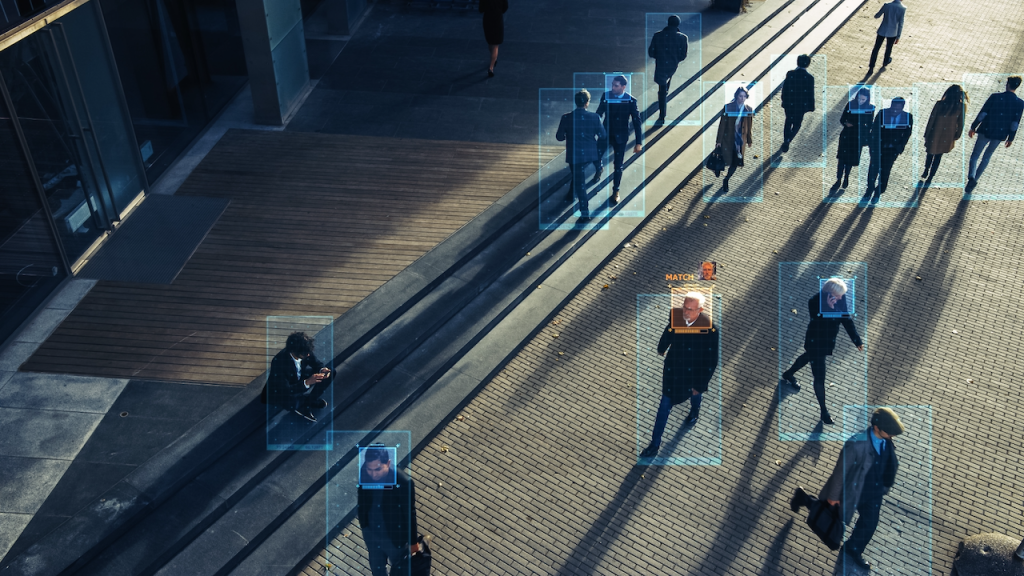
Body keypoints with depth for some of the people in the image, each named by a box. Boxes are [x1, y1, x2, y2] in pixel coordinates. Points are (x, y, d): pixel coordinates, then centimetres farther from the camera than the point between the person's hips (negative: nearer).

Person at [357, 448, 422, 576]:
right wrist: (363, 524, 11)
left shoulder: (403, 482, -34)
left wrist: (413, 541, -8)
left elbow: (410, 514, -20)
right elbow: (361, 500, -2)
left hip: (395, 537, -4)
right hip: (371, 533, 4)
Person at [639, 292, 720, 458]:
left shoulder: (711, 329, -32)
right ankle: (654, 445, 18)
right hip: (673, 370, 2)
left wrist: (701, 385, -17)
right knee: (664, 406, 7)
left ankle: (694, 412, 68)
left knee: (695, 394, 31)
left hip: (694, 374, -2)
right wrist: (661, 349, 22)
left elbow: (712, 361, -22)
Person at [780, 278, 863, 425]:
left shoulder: (841, 298, -14)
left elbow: (846, 320, -5)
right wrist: (828, 308, -45)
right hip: (815, 342, -7)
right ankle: (824, 412, 14)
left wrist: (858, 340, -7)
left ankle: (788, 375, 61)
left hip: (829, 340, 7)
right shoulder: (814, 302, -30)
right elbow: (819, 323, -36)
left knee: (808, 357, 32)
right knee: (820, 377, -1)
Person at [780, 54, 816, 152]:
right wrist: (811, 107, 4)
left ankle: (786, 142, 24)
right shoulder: (809, 77, -12)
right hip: (802, 105, -1)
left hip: (789, 104, 1)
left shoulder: (790, 74, -10)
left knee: (788, 122, 19)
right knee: (797, 124, 12)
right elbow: (810, 94, -7)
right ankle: (788, 140, -9)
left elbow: (784, 89, -5)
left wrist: (784, 101, 9)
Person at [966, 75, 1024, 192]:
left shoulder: (995, 97, -9)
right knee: (987, 156, 18)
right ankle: (975, 179, 16)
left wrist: (973, 127, 0)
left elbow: (982, 113, -8)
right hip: (1000, 134, 2)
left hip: (986, 131, -2)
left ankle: (971, 177, -19)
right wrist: (1011, 138, 6)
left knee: (975, 155, 5)